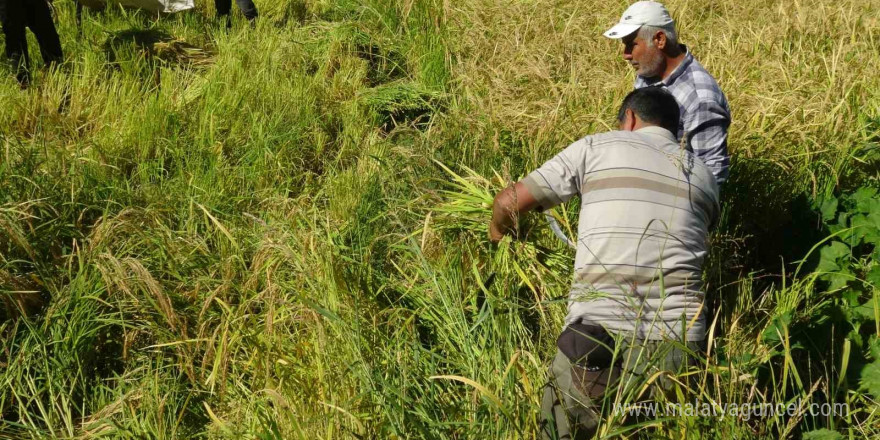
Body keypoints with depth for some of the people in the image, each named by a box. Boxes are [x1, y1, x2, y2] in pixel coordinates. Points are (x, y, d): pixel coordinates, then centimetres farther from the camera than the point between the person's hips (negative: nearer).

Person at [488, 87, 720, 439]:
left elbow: (510, 201, 9)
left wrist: (498, 231, 31)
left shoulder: (597, 147, 8)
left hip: (599, 337, -3)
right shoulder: (704, 177, 19)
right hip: (679, 343, 3)